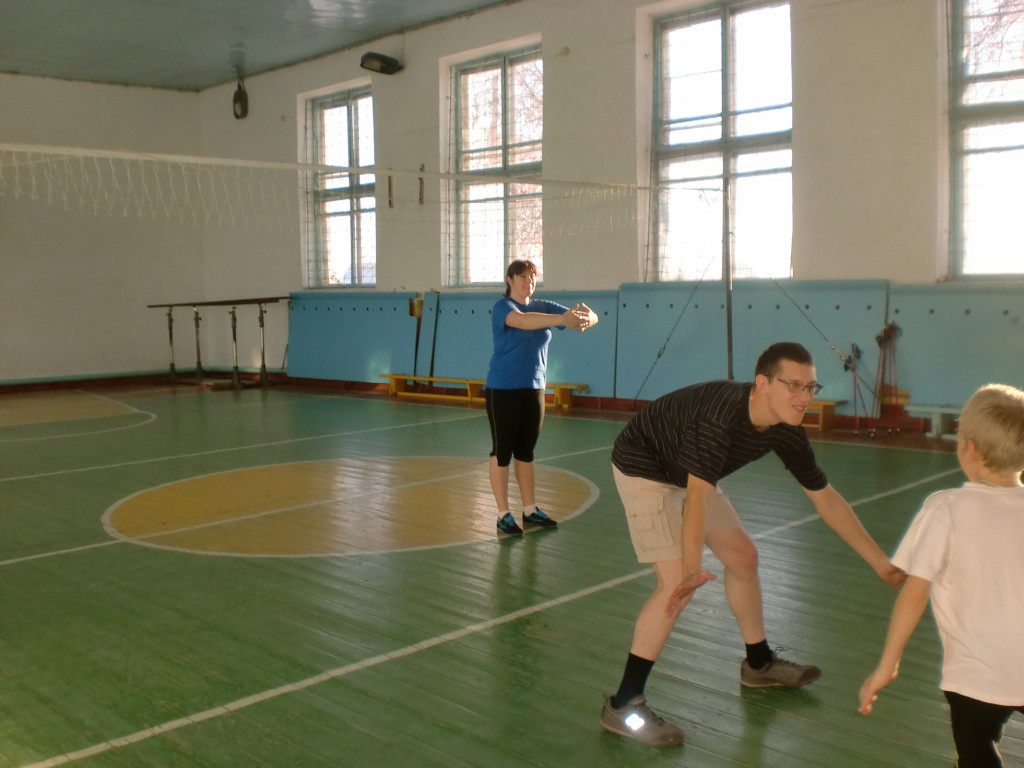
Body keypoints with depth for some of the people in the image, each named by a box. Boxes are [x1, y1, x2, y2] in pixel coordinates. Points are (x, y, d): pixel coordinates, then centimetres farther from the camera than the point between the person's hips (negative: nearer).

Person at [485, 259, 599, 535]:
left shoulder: (543, 306, 6)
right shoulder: (502, 307, -11)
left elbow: (590, 316, -4)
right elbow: (523, 321, -35)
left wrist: (587, 317, -29)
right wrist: (563, 319, -46)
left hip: (534, 389, 6)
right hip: (503, 389, -6)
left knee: (526, 451, 13)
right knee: (502, 451, 1)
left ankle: (530, 510, 21)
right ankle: (503, 515, 8)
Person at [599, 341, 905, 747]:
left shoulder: (786, 432, -13)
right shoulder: (721, 415, -37)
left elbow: (826, 499, -3)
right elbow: (697, 496, -45)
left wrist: (881, 563, -1)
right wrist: (692, 570, -56)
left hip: (684, 472, 9)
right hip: (643, 468, -9)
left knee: (743, 557, 17)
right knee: (677, 581, -20)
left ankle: (759, 663, 39)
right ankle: (623, 705, -12)